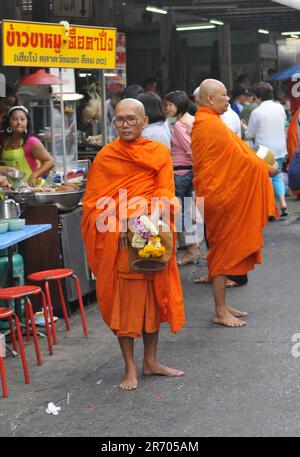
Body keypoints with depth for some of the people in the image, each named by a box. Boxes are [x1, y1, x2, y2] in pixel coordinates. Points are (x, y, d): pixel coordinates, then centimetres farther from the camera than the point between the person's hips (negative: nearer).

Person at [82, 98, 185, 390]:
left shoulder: (159, 153, 3)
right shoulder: (106, 156, -2)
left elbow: (165, 194, -3)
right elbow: (93, 203, -3)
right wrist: (118, 227, -16)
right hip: (118, 242, -2)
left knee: (153, 297, 10)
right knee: (124, 300, 2)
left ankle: (150, 361, 24)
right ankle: (130, 368, 10)